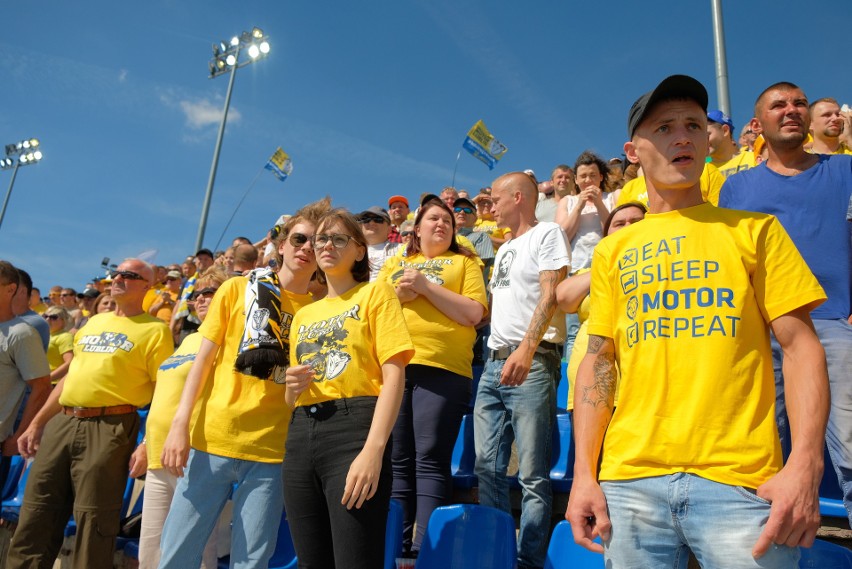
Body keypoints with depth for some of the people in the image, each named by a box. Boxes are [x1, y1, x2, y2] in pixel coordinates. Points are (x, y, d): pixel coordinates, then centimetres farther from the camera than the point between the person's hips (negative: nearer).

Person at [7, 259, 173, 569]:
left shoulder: (155, 330, -3)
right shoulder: (94, 322, 19)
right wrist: (37, 423, 19)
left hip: (109, 428, -6)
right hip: (62, 423, 7)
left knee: (93, 522, -1)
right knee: (35, 517, 10)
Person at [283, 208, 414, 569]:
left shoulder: (375, 293, 4)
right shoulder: (303, 315, 22)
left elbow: (394, 375, -8)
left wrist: (373, 450, -21)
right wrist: (293, 387, 0)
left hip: (353, 428, -6)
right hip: (300, 436, 6)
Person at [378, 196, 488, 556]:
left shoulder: (464, 262, 12)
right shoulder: (394, 265, 22)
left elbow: (474, 313, -1)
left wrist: (426, 286, -7)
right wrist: (396, 295, -3)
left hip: (442, 368, -3)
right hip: (392, 367, 4)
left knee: (430, 459, -6)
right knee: (397, 460, 6)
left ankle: (425, 548, -3)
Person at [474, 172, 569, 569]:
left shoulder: (547, 234, 0)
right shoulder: (504, 249, 24)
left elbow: (550, 296, -13)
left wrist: (526, 349, -24)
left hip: (532, 363, -8)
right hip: (494, 363, 8)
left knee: (532, 475, -4)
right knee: (488, 467, 8)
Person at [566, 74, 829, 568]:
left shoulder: (753, 230, 8)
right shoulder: (613, 249, 11)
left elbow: (801, 344, 2)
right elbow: (598, 360, 8)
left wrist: (806, 465, -11)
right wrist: (584, 472, 0)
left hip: (741, 479, -1)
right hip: (630, 480, 2)